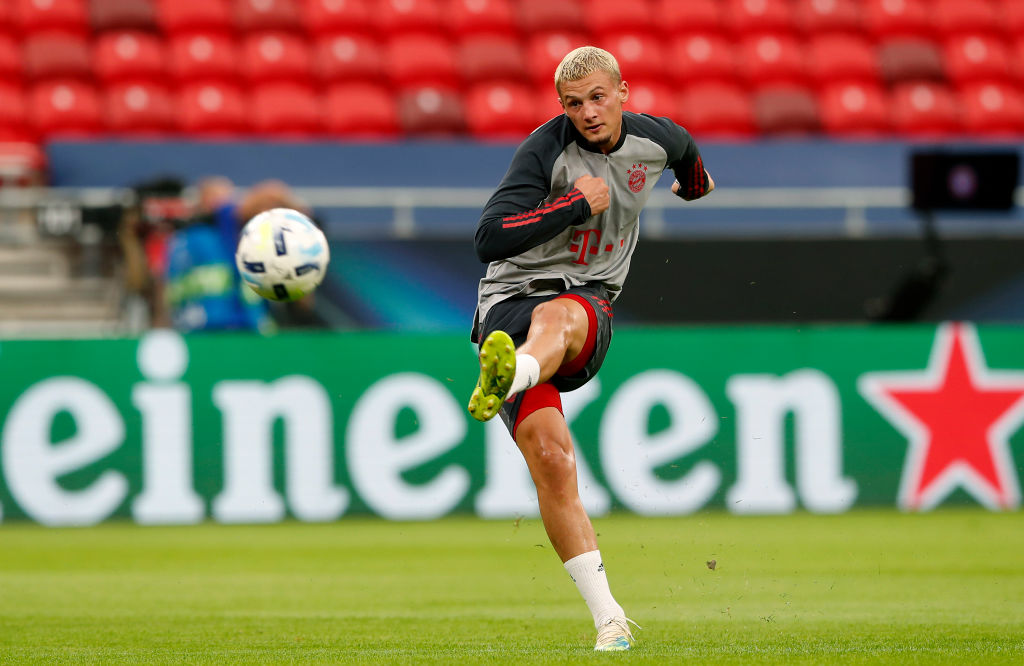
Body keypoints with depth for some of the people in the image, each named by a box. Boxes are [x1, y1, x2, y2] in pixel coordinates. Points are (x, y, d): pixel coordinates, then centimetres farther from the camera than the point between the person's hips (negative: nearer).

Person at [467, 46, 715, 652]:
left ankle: (508, 378, -75)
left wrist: (695, 186, 57)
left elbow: (686, 151, 35)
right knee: (551, 458, -20)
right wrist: (577, 203, -18)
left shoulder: (655, 139, 6)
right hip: (510, 301, -2)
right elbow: (489, 238, -18)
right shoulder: (547, 149, -9)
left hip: (589, 303, 2)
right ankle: (609, 618, -19)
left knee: (558, 315, -39)